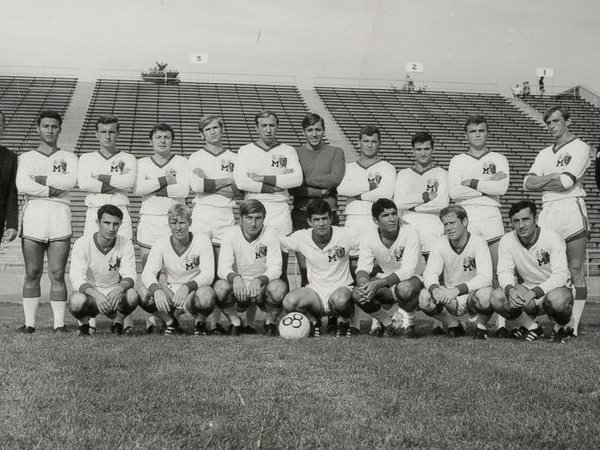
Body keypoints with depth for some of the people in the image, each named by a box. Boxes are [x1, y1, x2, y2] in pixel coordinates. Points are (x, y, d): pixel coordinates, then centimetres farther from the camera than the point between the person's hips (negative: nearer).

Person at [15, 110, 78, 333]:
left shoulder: (68, 157, 15)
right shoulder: (26, 157, 15)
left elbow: (71, 180, -7)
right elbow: (22, 185, -4)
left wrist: (41, 178, -5)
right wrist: (52, 191, -8)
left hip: (60, 217, 0)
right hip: (33, 215, 0)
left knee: (57, 274, -3)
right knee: (32, 274, 0)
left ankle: (59, 323, -1)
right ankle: (29, 323, 3)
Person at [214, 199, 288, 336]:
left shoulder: (270, 234, -9)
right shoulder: (231, 235, -7)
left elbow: (275, 268, -16)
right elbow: (222, 268, -15)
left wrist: (259, 280, -37)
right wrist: (235, 277, -39)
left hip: (262, 288, -1)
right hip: (239, 289, 1)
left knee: (279, 287, -32)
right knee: (220, 286, -30)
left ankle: (270, 324, -1)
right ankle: (235, 323, -1)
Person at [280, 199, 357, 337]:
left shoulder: (345, 236, -12)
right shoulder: (301, 237, -8)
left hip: (341, 288, -2)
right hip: (314, 291, 2)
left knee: (340, 300, -38)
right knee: (289, 302, -28)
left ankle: (344, 324, -1)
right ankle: (314, 323, 5)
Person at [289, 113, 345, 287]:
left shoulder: (336, 152, 10)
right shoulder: (295, 153, 10)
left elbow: (335, 179, -6)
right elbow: (292, 188, -1)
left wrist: (305, 180, -6)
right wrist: (320, 191, -9)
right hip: (301, 214, 0)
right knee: (304, 266, -3)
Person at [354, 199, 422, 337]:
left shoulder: (409, 233, -20)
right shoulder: (368, 239, -7)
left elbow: (408, 270, -28)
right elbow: (363, 269, -9)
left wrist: (378, 283, -39)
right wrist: (363, 283, -35)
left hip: (412, 280, -4)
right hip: (387, 282, 4)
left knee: (404, 288, -40)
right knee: (357, 294, -23)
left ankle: (410, 323, -6)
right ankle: (388, 323, 4)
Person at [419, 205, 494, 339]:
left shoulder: (478, 242, -15)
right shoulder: (440, 244, -5)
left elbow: (485, 278, -26)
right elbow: (429, 274, -9)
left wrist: (457, 289, -38)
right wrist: (434, 288, -34)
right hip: (451, 301, 3)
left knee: (484, 295, -37)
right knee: (424, 298, -24)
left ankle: (481, 327, -4)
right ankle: (453, 326, 3)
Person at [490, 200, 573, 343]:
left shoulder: (552, 238, -19)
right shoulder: (507, 241, -8)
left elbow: (560, 276, -24)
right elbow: (504, 272, -8)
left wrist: (534, 292, -39)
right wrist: (510, 289, -33)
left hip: (554, 288, -3)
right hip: (527, 290, 4)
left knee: (556, 299, -39)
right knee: (497, 297, -24)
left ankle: (560, 328, -3)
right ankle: (532, 327, 1)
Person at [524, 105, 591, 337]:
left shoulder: (580, 148, 3)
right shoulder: (545, 154, 22)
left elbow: (566, 182, -10)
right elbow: (528, 183, 9)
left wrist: (541, 183, 4)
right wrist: (555, 176, -3)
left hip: (572, 210, -5)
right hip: (547, 212, 6)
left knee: (575, 271, -4)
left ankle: (573, 324, -4)